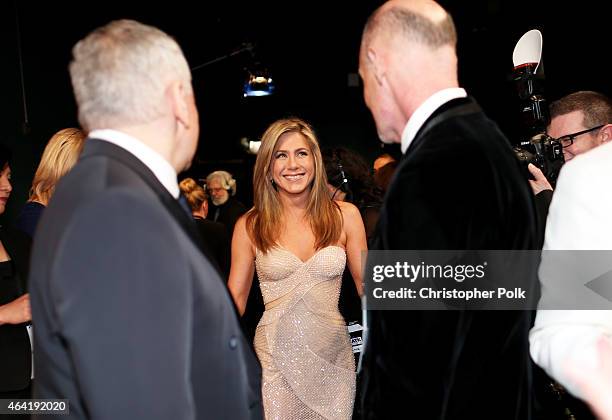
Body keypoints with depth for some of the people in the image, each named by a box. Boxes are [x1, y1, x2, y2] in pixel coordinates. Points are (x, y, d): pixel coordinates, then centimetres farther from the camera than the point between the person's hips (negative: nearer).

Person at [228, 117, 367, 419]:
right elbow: (236, 298, 3)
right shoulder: (249, 225, -3)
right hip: (276, 359, -1)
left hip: (333, 357, 1)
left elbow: (367, 284, 4)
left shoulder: (345, 215, -2)